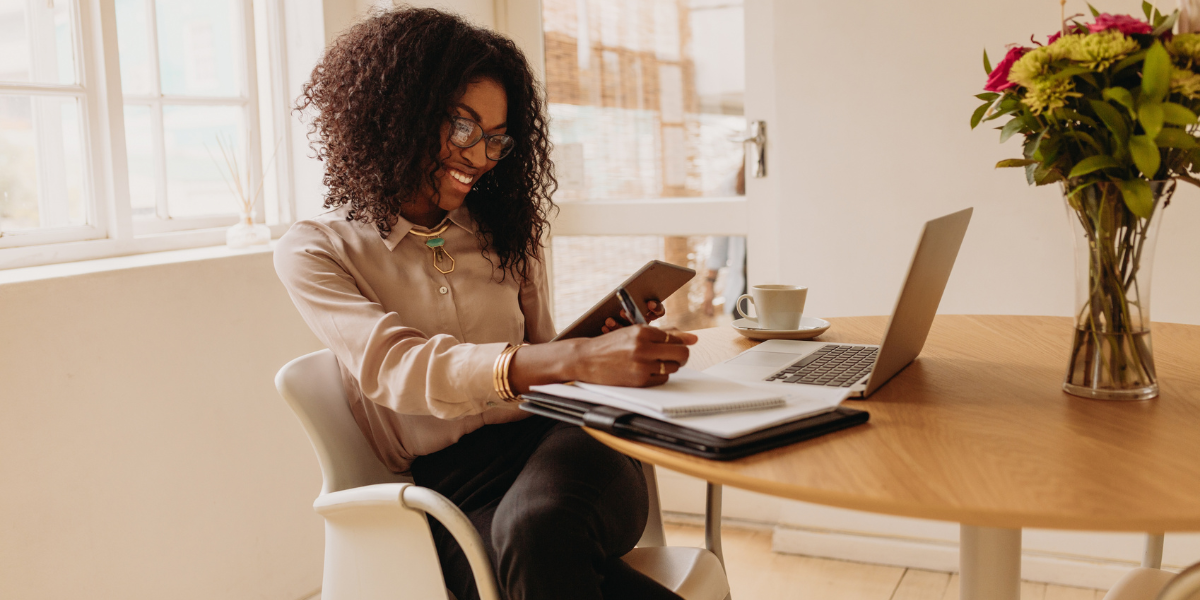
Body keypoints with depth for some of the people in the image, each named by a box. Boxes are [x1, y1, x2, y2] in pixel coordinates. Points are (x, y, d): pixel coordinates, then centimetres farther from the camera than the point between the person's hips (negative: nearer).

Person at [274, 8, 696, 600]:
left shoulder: (507, 237, 18)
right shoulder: (315, 251, 3)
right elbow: (394, 367, -16)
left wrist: (607, 348, -2)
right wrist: (576, 358, -30)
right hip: (445, 481, -2)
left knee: (538, 534, -34)